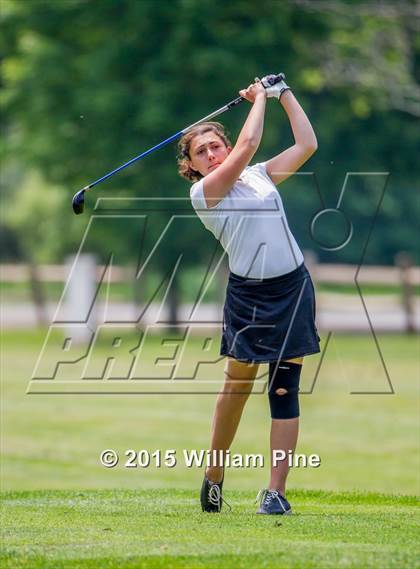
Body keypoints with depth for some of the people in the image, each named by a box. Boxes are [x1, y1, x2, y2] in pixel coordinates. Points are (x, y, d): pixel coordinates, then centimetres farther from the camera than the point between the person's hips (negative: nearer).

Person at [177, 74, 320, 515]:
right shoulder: (201, 193, -5)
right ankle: (214, 475, 21)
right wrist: (259, 98, 1)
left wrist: (284, 94, 15)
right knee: (237, 386, 0)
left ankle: (276, 491, -4)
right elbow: (248, 142, -13)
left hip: (293, 288, 3)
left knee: (284, 388, -2)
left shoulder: (260, 176, 11)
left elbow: (307, 144, 14)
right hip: (247, 293, -3)